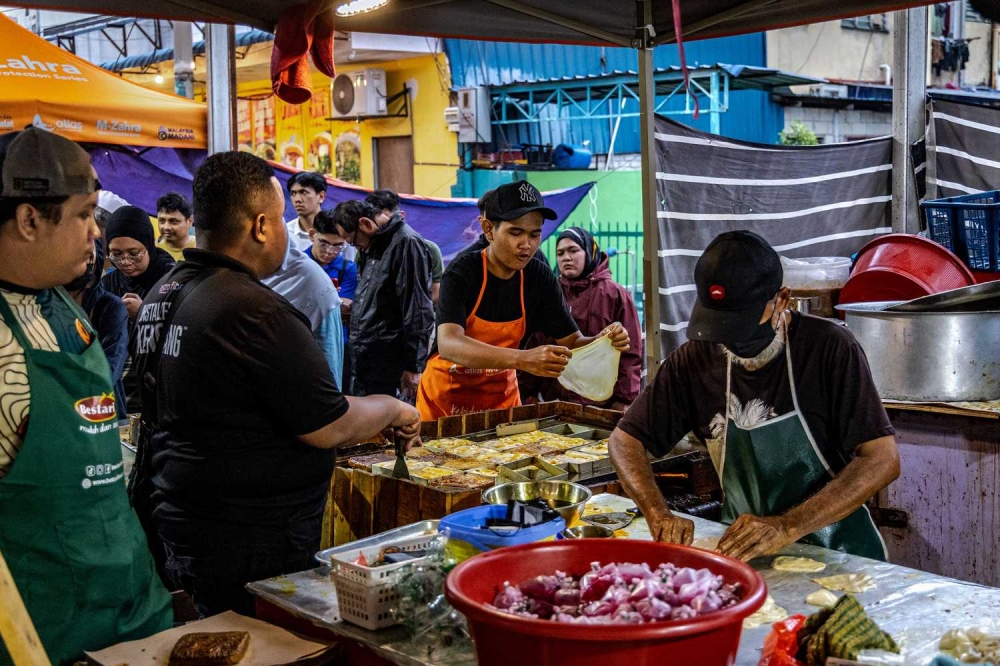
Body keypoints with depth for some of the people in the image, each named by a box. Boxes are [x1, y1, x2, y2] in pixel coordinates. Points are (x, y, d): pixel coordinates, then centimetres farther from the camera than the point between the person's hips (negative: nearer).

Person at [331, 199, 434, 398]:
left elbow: (417, 311, -18)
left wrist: (413, 366, -18)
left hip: (386, 365, -9)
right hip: (363, 361, 9)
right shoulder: (373, 245, 15)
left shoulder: (406, 243, -15)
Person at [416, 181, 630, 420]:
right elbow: (448, 345, -37)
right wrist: (522, 359, -50)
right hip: (447, 398, -3)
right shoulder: (462, 273, -21)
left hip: (502, 396, 3)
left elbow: (572, 343, -5)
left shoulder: (540, 278, -8)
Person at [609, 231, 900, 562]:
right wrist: (658, 515, -15)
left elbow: (883, 460, -17)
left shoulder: (830, 348, -13)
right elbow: (626, 439, 3)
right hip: (741, 544, 3)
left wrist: (787, 527, -26)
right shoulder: (696, 359, -3)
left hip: (834, 550, -2)